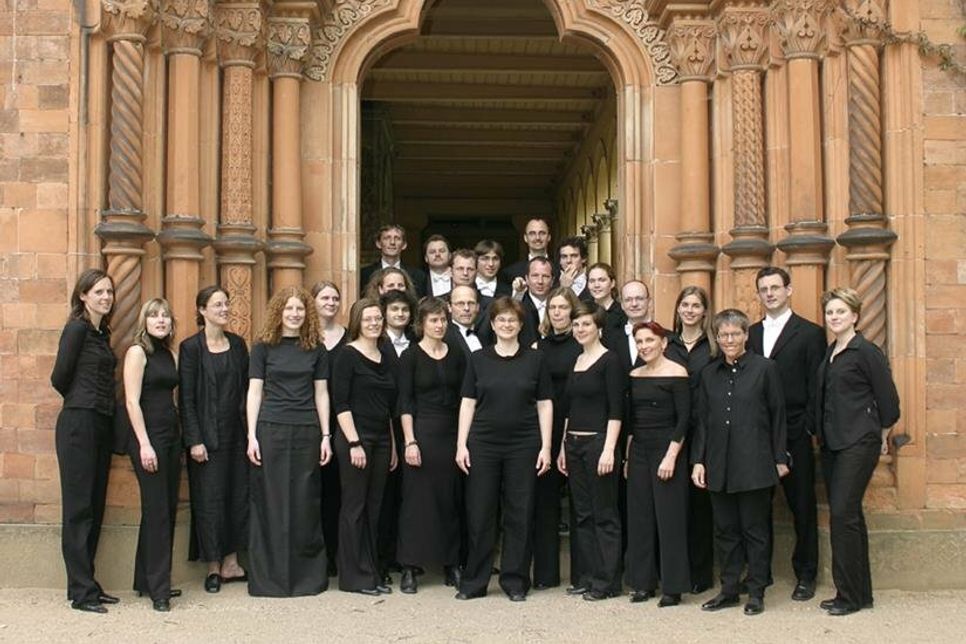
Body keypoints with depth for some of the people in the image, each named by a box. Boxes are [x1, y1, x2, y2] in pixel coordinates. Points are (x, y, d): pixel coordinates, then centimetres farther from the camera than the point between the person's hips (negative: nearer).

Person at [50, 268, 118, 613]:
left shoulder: (102, 332, 15)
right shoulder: (77, 328, -8)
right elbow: (60, 378, -8)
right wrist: (80, 401, 7)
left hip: (101, 424, 8)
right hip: (79, 423, -8)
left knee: (95, 507, 11)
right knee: (79, 508, -3)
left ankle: (86, 585, 18)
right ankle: (81, 592, 2)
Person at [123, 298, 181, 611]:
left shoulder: (169, 354, 14)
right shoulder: (137, 352, -6)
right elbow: (132, 401, -12)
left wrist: (180, 440, 10)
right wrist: (144, 444, -18)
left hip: (171, 436, 7)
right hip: (148, 436, -7)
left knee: (167, 510, 9)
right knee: (156, 511, -6)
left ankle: (147, 581, 19)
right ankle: (158, 588, -1)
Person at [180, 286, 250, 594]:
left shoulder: (237, 344, 9)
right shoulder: (191, 347, -5)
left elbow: (247, 389, 10)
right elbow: (186, 398, -8)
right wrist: (194, 440, -13)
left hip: (236, 431, 5)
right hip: (207, 434, -5)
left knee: (238, 495, 6)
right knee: (209, 498, 1)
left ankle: (230, 563, 16)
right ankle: (213, 567, 11)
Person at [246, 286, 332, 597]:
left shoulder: (316, 349, 9)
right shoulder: (264, 347, 4)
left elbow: (321, 394, 10)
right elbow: (254, 392, 3)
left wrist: (326, 436, 4)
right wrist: (251, 435, -5)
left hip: (307, 432, 2)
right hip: (271, 431, -1)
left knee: (306, 504, 5)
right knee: (271, 504, 1)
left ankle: (308, 575, 15)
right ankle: (270, 577, 8)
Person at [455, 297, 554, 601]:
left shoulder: (534, 359, 4)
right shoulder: (478, 359, 6)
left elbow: (544, 404, 4)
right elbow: (468, 403, 6)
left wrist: (546, 446, -2)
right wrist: (461, 444, -1)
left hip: (523, 446, 0)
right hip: (483, 445, 1)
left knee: (520, 514, 4)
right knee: (479, 514, 3)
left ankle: (515, 581, 14)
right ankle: (474, 582, 13)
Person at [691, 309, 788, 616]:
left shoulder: (764, 368, -2)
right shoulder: (709, 373, 9)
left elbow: (777, 415, -1)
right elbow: (702, 420, 11)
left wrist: (780, 459, -2)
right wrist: (698, 460, 6)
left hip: (754, 463, -4)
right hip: (719, 464, 4)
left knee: (755, 529, 3)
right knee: (725, 529, 9)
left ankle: (756, 592, 13)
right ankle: (729, 589, 19)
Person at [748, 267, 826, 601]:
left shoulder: (810, 333, 0)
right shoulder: (750, 334, 12)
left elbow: (816, 387, -4)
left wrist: (808, 427, -11)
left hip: (794, 435, -4)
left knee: (802, 505, 5)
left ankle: (805, 575, 16)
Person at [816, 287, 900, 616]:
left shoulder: (866, 352, -10)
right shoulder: (829, 354, 13)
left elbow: (887, 399, -7)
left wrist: (881, 436, 3)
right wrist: (822, 433, 13)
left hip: (858, 443, -8)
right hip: (832, 442, 8)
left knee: (843, 513, -10)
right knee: (847, 516, 10)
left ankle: (850, 595, -1)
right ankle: (860, 592, 19)